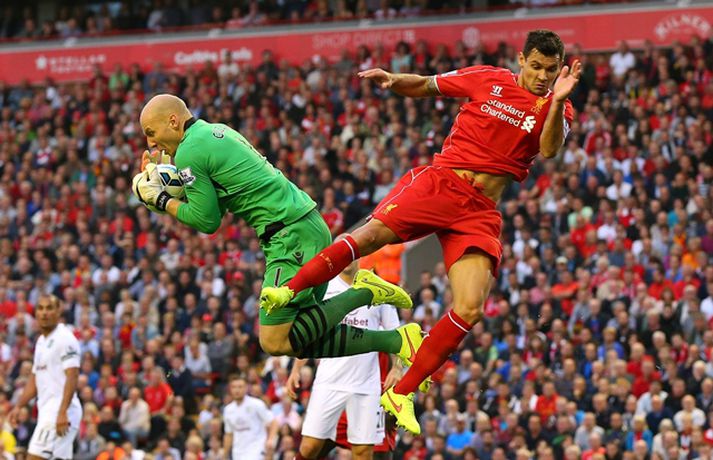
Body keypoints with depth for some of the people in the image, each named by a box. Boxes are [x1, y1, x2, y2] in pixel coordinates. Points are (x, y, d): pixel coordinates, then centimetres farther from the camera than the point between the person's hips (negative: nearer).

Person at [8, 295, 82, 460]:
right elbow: (35, 379, 26)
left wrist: (62, 412, -26)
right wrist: (18, 407, 18)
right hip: (48, 411, 9)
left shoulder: (65, 338, -11)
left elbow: (72, 377, -19)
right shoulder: (41, 341, 18)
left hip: (61, 412, -9)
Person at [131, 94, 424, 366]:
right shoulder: (217, 131, 18)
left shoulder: (189, 152, -10)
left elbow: (207, 221, -7)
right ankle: (397, 341, 8)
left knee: (275, 342, -10)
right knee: (301, 342, 11)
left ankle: (363, 292, -7)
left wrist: (161, 201, 5)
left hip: (292, 238, -10)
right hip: (311, 228, 10)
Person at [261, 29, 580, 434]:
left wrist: (558, 101, -32)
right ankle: (289, 290, -11)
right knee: (371, 235, -25)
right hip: (438, 183, 0)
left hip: (480, 214, 1)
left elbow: (549, 149, -16)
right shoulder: (488, 79, 6)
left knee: (470, 310, -15)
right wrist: (395, 80, -4)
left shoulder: (556, 109, 6)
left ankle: (402, 393, -4)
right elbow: (425, 86, 17)